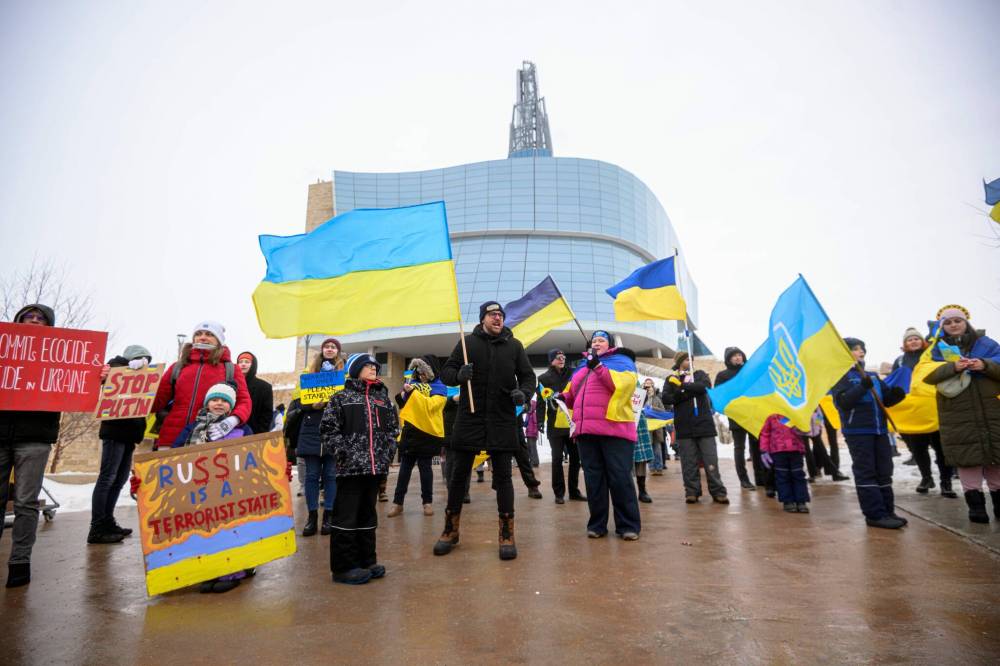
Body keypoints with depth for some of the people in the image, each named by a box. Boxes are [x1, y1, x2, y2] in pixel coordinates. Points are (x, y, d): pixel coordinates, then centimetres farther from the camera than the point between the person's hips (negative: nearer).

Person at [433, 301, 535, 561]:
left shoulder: (514, 345, 6)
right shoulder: (468, 342, 4)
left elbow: (528, 376, 9)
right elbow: (445, 372, 5)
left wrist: (523, 392, -14)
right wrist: (458, 375, -18)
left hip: (502, 421, 0)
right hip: (469, 418, 0)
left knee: (503, 477, 5)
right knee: (459, 475, 9)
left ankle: (506, 535, 17)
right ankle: (451, 531, 26)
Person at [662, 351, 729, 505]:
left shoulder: (699, 374, 12)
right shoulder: (671, 379, 9)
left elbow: (705, 386, -11)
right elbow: (666, 399, -5)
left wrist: (682, 385, -15)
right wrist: (689, 393, -14)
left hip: (704, 423, 0)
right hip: (684, 426, 0)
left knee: (711, 460, 1)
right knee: (688, 462, 2)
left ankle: (718, 492, 7)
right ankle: (692, 492, 9)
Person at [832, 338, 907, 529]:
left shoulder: (873, 376, 18)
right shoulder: (841, 376, -4)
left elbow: (886, 399, 18)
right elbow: (843, 402, -16)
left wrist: (895, 394, -4)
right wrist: (863, 387, -25)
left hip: (880, 430, 7)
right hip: (857, 432, -7)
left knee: (884, 472, 12)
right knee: (866, 473, -3)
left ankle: (887, 511, 21)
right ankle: (875, 515, -1)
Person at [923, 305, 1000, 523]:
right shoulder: (938, 348, 6)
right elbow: (928, 374, -8)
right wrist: (953, 367, -24)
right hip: (958, 415, -1)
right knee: (967, 456, -1)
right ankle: (975, 503, 7)